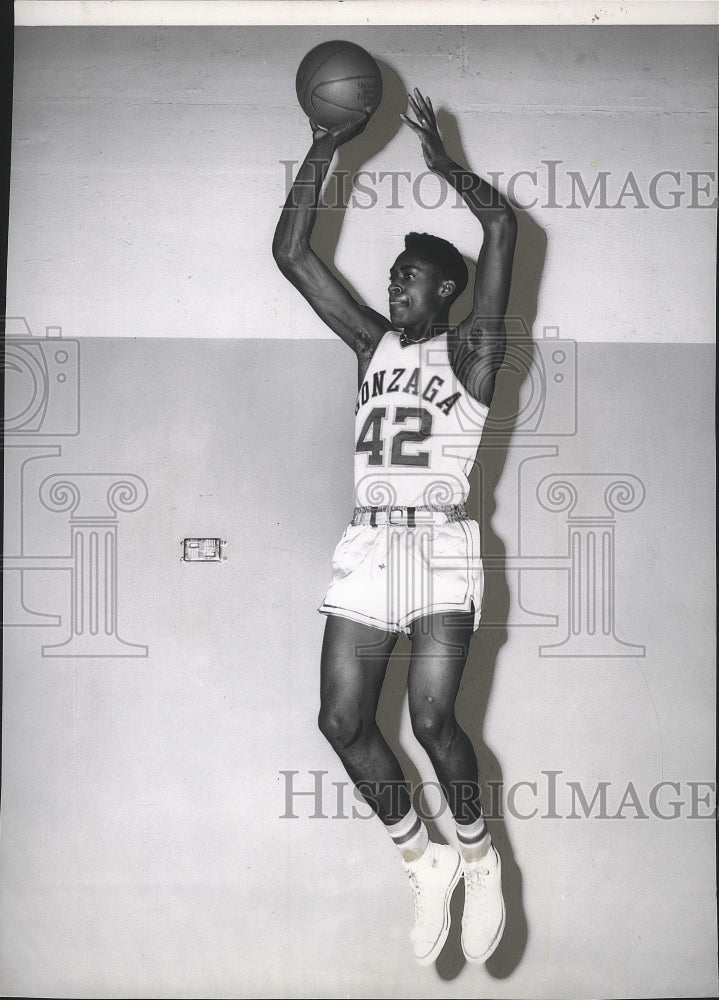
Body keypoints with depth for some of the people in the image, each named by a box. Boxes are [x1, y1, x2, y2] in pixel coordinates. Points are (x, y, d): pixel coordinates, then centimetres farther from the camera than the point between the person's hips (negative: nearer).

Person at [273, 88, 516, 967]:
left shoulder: (471, 348, 6)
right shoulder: (373, 342, 19)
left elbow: (502, 225, -6)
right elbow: (291, 253, 15)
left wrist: (440, 158, 7)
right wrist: (325, 149, 12)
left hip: (439, 541, -5)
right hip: (366, 543, 5)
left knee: (431, 716, -17)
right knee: (343, 719, -5)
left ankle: (480, 858, 9)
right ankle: (424, 863, 14)